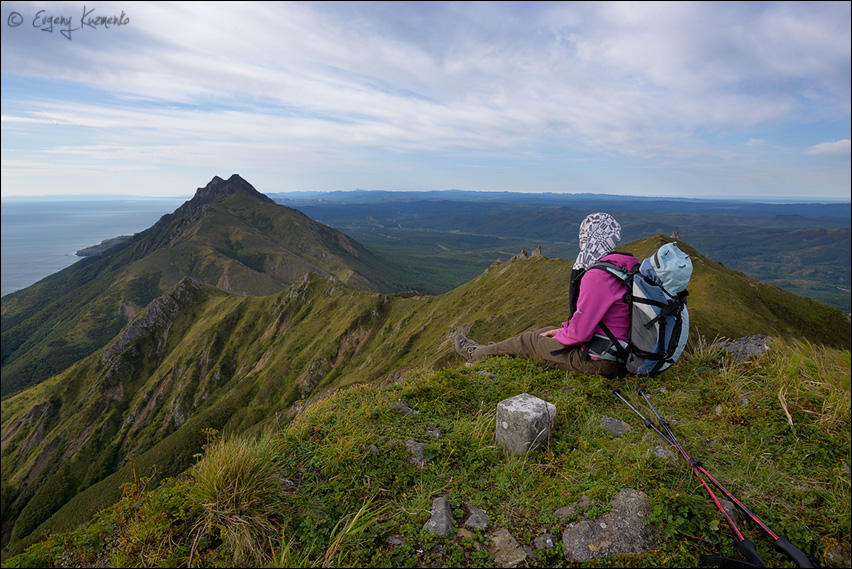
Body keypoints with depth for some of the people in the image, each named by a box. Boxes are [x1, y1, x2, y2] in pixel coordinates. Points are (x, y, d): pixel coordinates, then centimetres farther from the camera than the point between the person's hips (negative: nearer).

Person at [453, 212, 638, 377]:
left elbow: (579, 333, -24)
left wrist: (561, 336, -3)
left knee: (527, 341, 7)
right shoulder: (623, 267, 4)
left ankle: (477, 354, 31)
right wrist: (564, 330, 12)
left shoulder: (597, 277, -28)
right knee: (548, 331, 24)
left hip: (597, 361, -9)